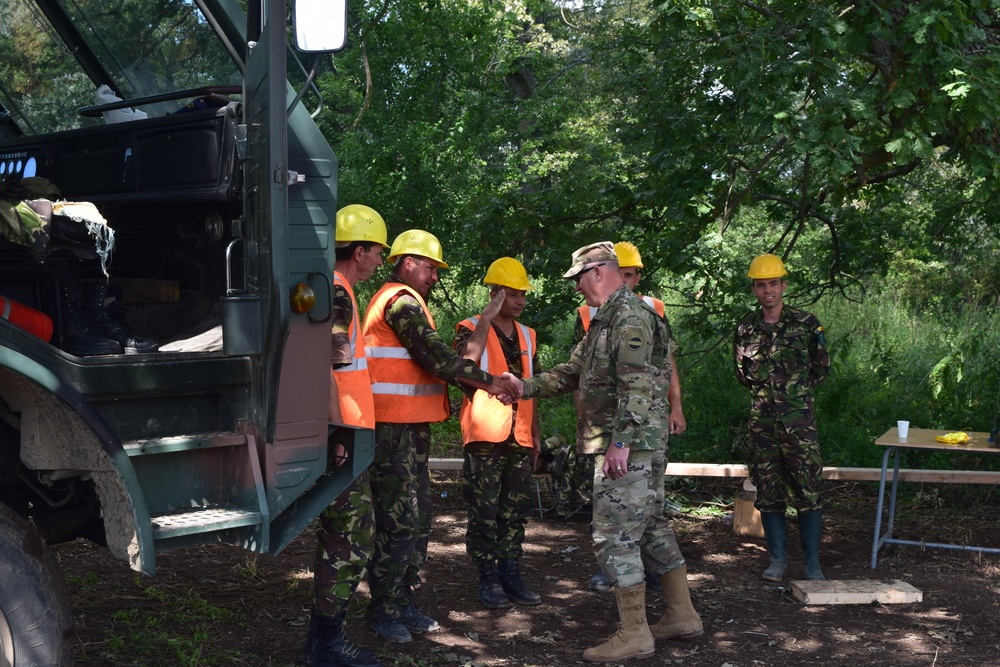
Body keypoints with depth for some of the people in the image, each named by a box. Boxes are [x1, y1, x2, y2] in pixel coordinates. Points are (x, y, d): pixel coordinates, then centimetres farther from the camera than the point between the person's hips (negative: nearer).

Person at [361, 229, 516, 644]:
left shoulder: (404, 303, 23)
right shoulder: (402, 302, -11)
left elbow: (430, 360, 20)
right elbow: (436, 358, -18)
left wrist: (479, 383, 11)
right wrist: (487, 382, -10)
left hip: (410, 428, 11)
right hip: (394, 429, -11)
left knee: (418, 519, 14)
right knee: (400, 521, -7)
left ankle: (404, 603, 21)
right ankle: (385, 610, 2)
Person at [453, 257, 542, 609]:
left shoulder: (527, 336, 16)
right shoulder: (471, 328, -3)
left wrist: (535, 434, 18)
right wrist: (487, 318, -23)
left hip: (519, 437, 6)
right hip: (485, 436, -6)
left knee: (515, 510, 10)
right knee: (485, 511, -2)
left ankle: (510, 575, 18)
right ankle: (489, 579, 7)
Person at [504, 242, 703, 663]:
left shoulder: (629, 317, -14)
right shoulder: (605, 319, 19)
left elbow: (637, 386, -23)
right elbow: (572, 373, 24)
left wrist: (621, 442, -26)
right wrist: (526, 387, 18)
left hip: (628, 447, -10)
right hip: (641, 448, 10)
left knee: (614, 537, -7)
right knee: (650, 529, 15)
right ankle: (682, 616, 24)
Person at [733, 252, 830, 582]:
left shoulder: (806, 323, -1)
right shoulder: (745, 329, 6)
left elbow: (821, 368, 8)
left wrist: (795, 391, 7)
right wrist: (768, 392, 10)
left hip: (798, 418, -3)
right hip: (762, 419, 3)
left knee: (807, 491, -3)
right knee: (768, 492, 6)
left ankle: (812, 563, 5)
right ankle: (778, 558, 17)